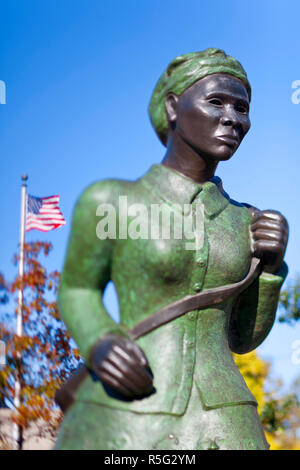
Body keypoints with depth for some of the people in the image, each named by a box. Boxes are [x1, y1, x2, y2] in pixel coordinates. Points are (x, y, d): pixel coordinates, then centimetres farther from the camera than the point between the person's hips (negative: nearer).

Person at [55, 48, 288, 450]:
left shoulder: (248, 224, 13)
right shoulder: (110, 201, 3)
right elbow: (77, 291, 13)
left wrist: (270, 266, 2)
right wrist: (99, 344, -8)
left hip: (220, 429, 3)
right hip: (121, 426, -2)